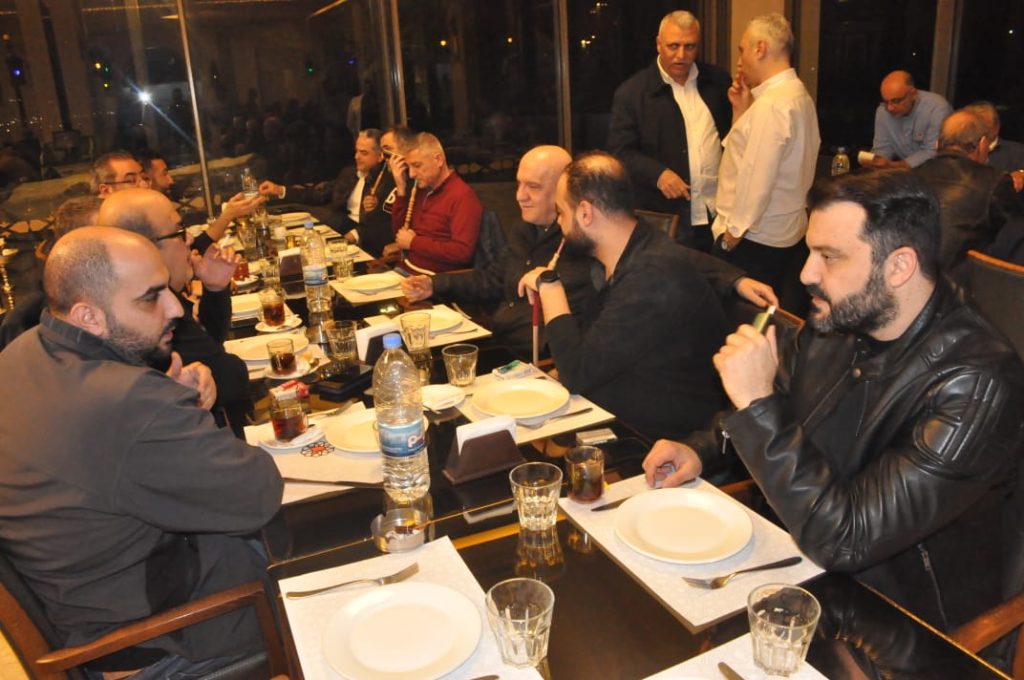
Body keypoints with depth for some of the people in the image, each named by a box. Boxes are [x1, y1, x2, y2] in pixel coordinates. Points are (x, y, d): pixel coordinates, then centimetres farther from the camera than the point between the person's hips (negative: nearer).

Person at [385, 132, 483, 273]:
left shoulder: (463, 197, -15)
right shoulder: (422, 190, 12)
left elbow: (462, 252, -24)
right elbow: (399, 232, 16)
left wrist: (413, 242, -14)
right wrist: (401, 188, 4)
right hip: (408, 269, 8)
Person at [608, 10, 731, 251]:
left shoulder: (718, 81, 8)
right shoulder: (632, 92, -3)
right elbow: (620, 152, -7)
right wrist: (658, 174, -20)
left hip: (721, 212, 4)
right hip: (667, 216, -4)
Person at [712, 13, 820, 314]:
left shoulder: (771, 104, -19)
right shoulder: (797, 94, 12)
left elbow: (756, 176, -22)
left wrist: (733, 233, -13)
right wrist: (742, 110, 9)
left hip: (754, 240, -9)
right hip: (785, 233, 9)